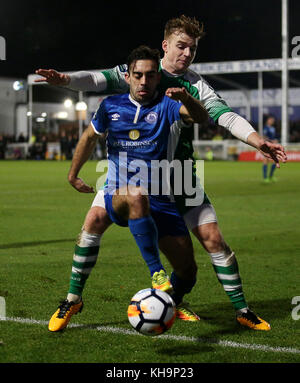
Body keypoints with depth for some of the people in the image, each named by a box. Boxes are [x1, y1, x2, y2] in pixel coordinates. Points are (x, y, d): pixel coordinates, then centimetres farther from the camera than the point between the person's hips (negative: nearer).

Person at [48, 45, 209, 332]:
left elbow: (200, 117, -18)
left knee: (187, 272, -3)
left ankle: (171, 303, 34)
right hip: (117, 197, -1)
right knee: (136, 195, -41)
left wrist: (186, 99, -39)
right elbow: (90, 137, 25)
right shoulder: (111, 106, 8)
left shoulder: (165, 105, 1)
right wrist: (73, 174, 31)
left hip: (159, 200, 1)